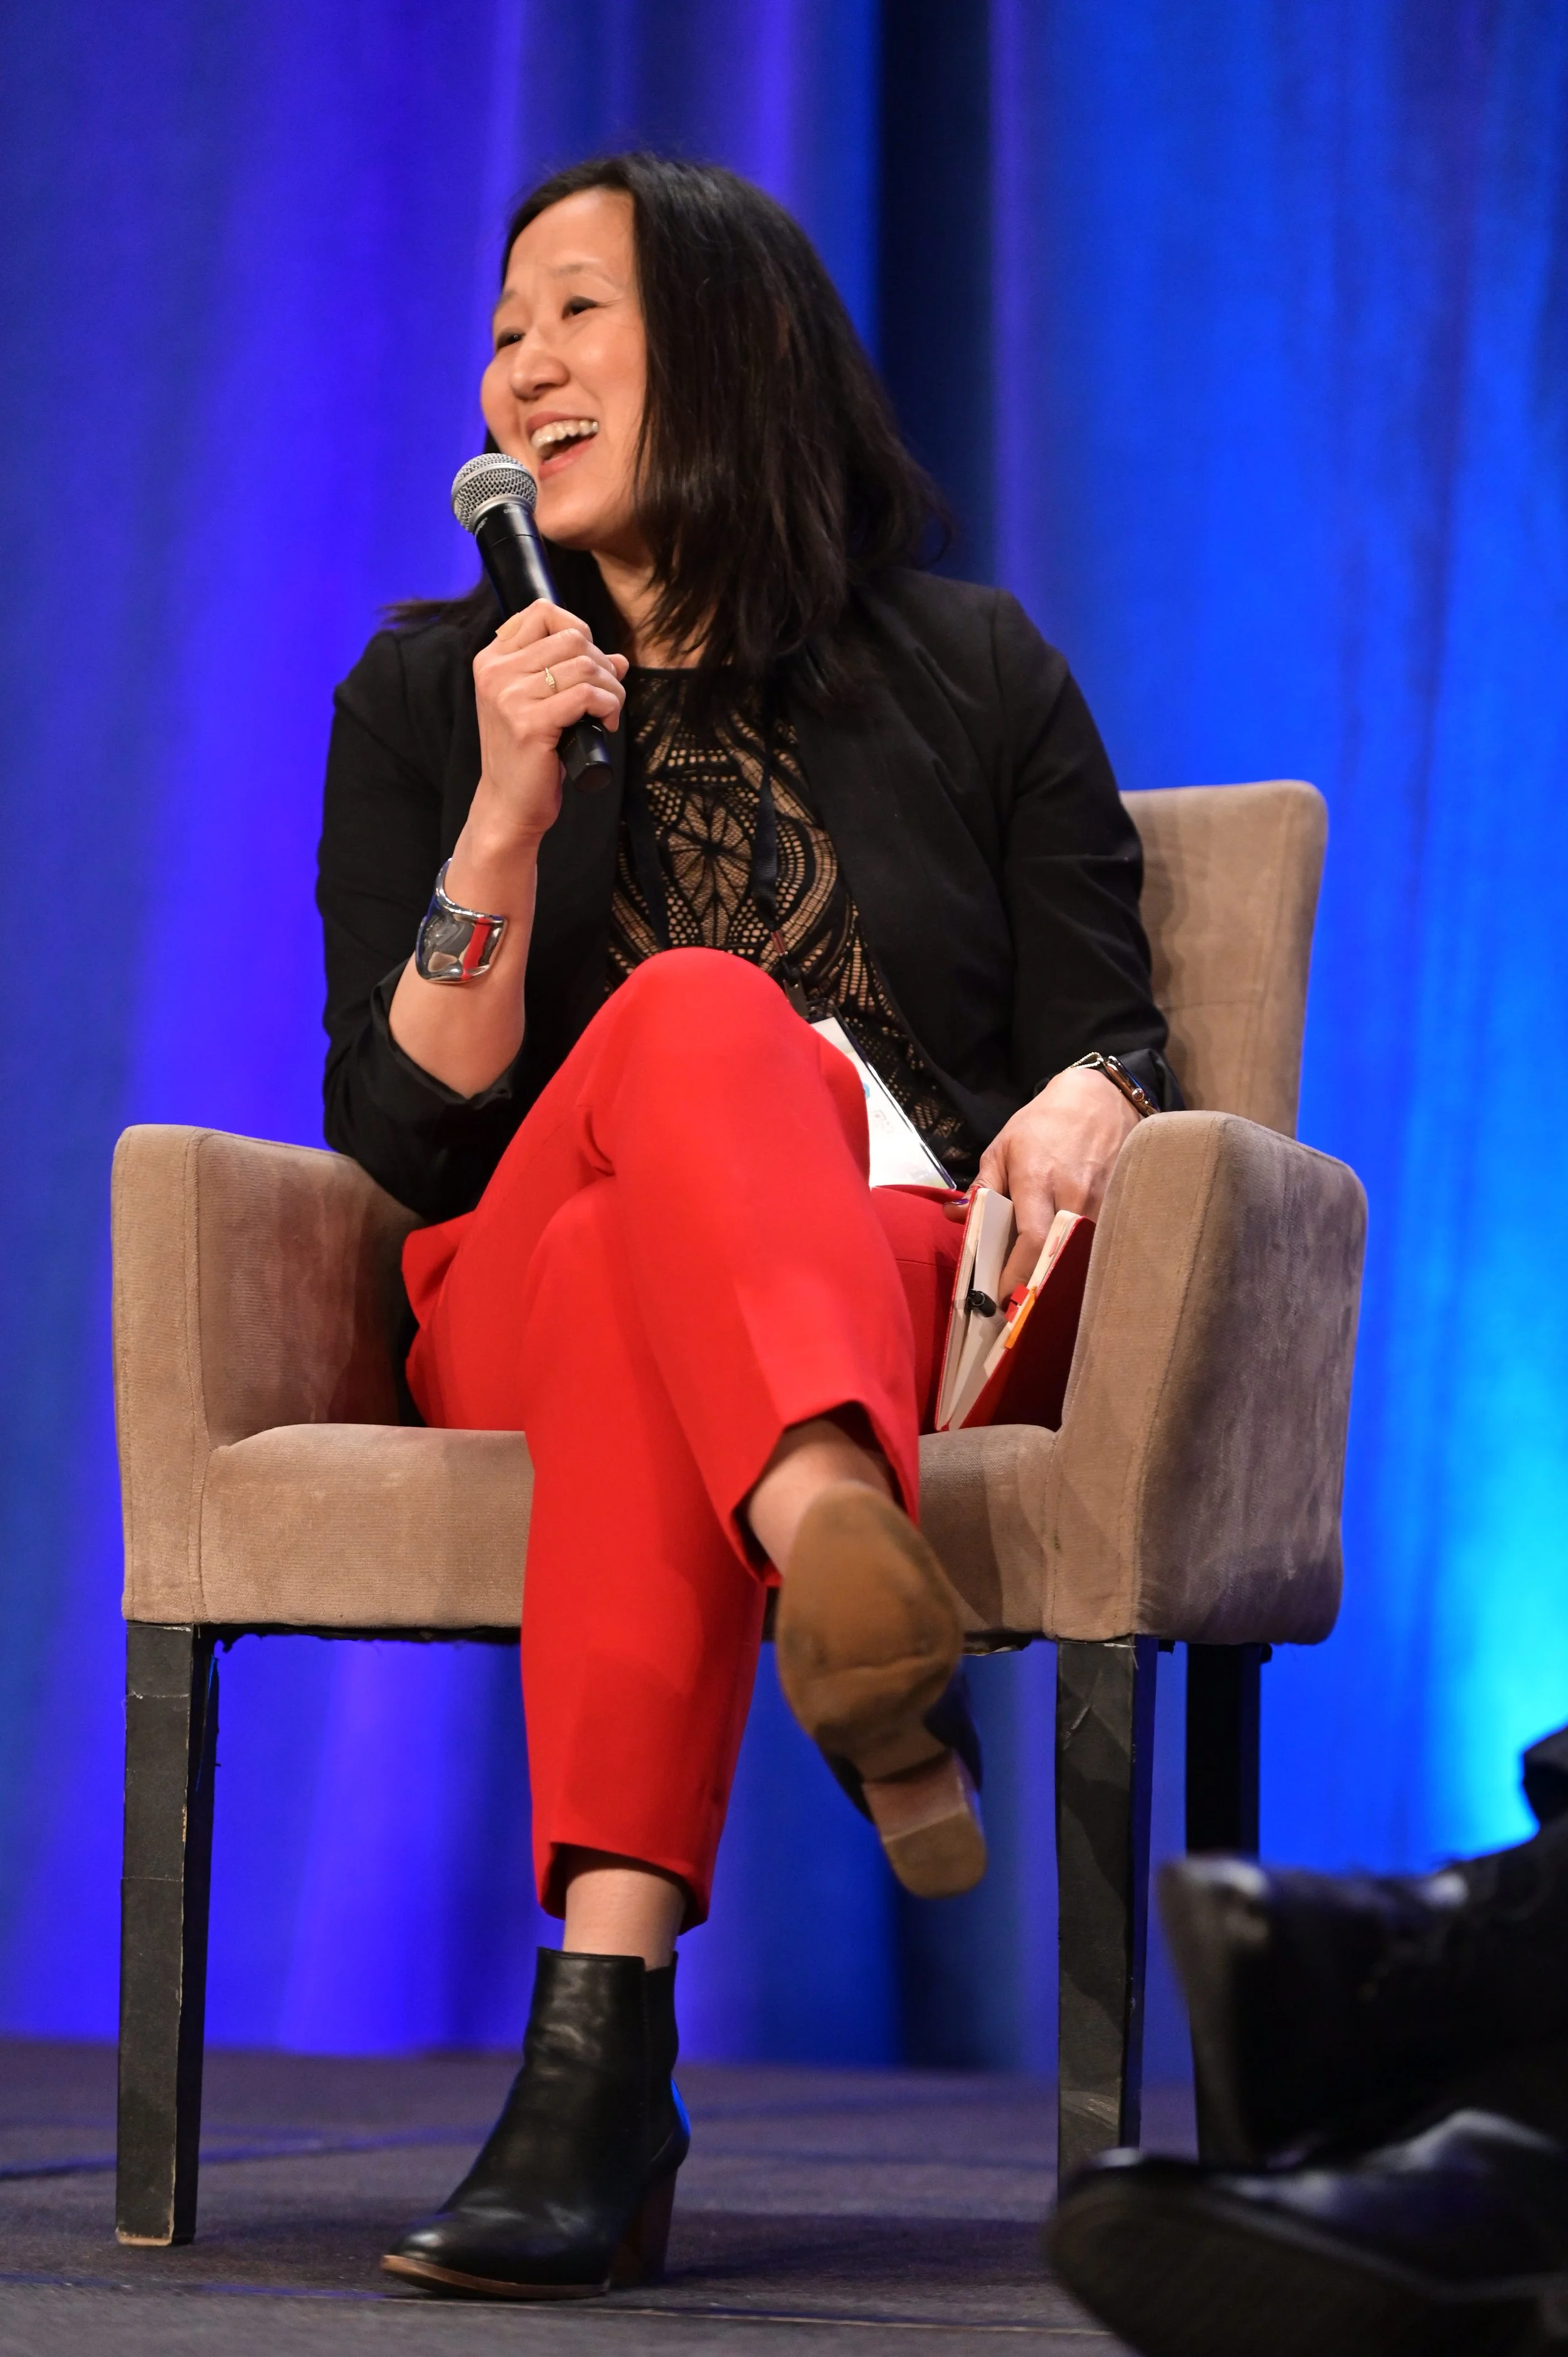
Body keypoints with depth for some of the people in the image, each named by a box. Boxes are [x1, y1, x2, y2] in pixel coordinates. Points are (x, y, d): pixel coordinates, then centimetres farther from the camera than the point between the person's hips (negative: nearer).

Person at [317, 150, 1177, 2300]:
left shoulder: (978, 678, 16)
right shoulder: (424, 696, 16)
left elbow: (1111, 1033, 11)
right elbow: (397, 1147, 6)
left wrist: (1075, 1116, -15)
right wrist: (507, 813, -7)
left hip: (915, 1295, 0)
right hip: (517, 1313, 0)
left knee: (634, 1269, -39)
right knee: (698, 1017, -37)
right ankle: (853, 1583, -67)